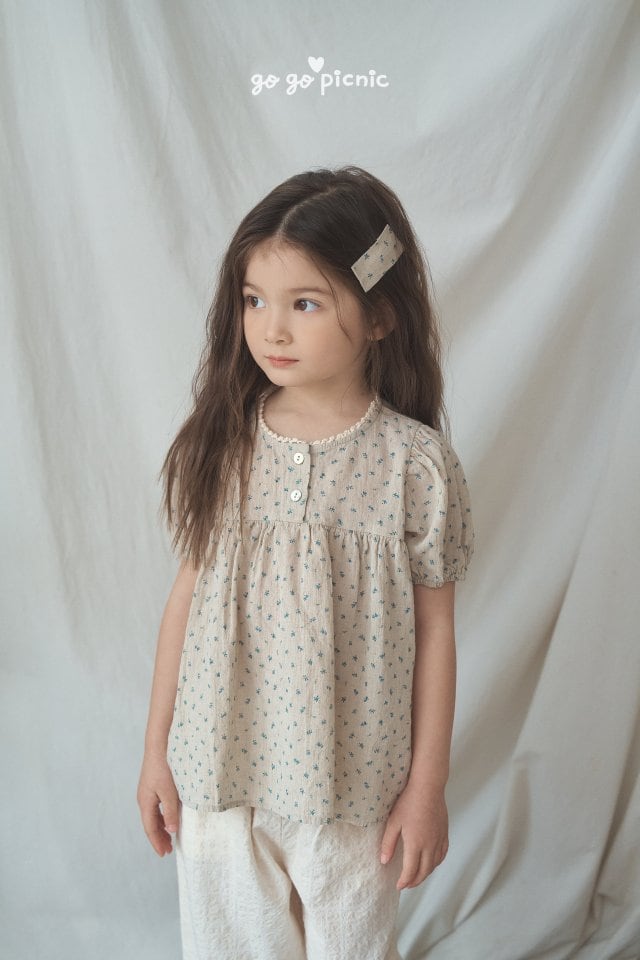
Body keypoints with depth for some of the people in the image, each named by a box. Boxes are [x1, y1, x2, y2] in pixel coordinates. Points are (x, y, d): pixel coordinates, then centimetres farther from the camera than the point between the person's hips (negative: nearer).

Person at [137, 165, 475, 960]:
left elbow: (434, 631, -7)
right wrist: (156, 749, 5)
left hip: (353, 786, -2)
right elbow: (187, 595, 0)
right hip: (217, 773, 2)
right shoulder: (219, 445, -7)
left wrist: (428, 785, -1)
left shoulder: (416, 464, -14)